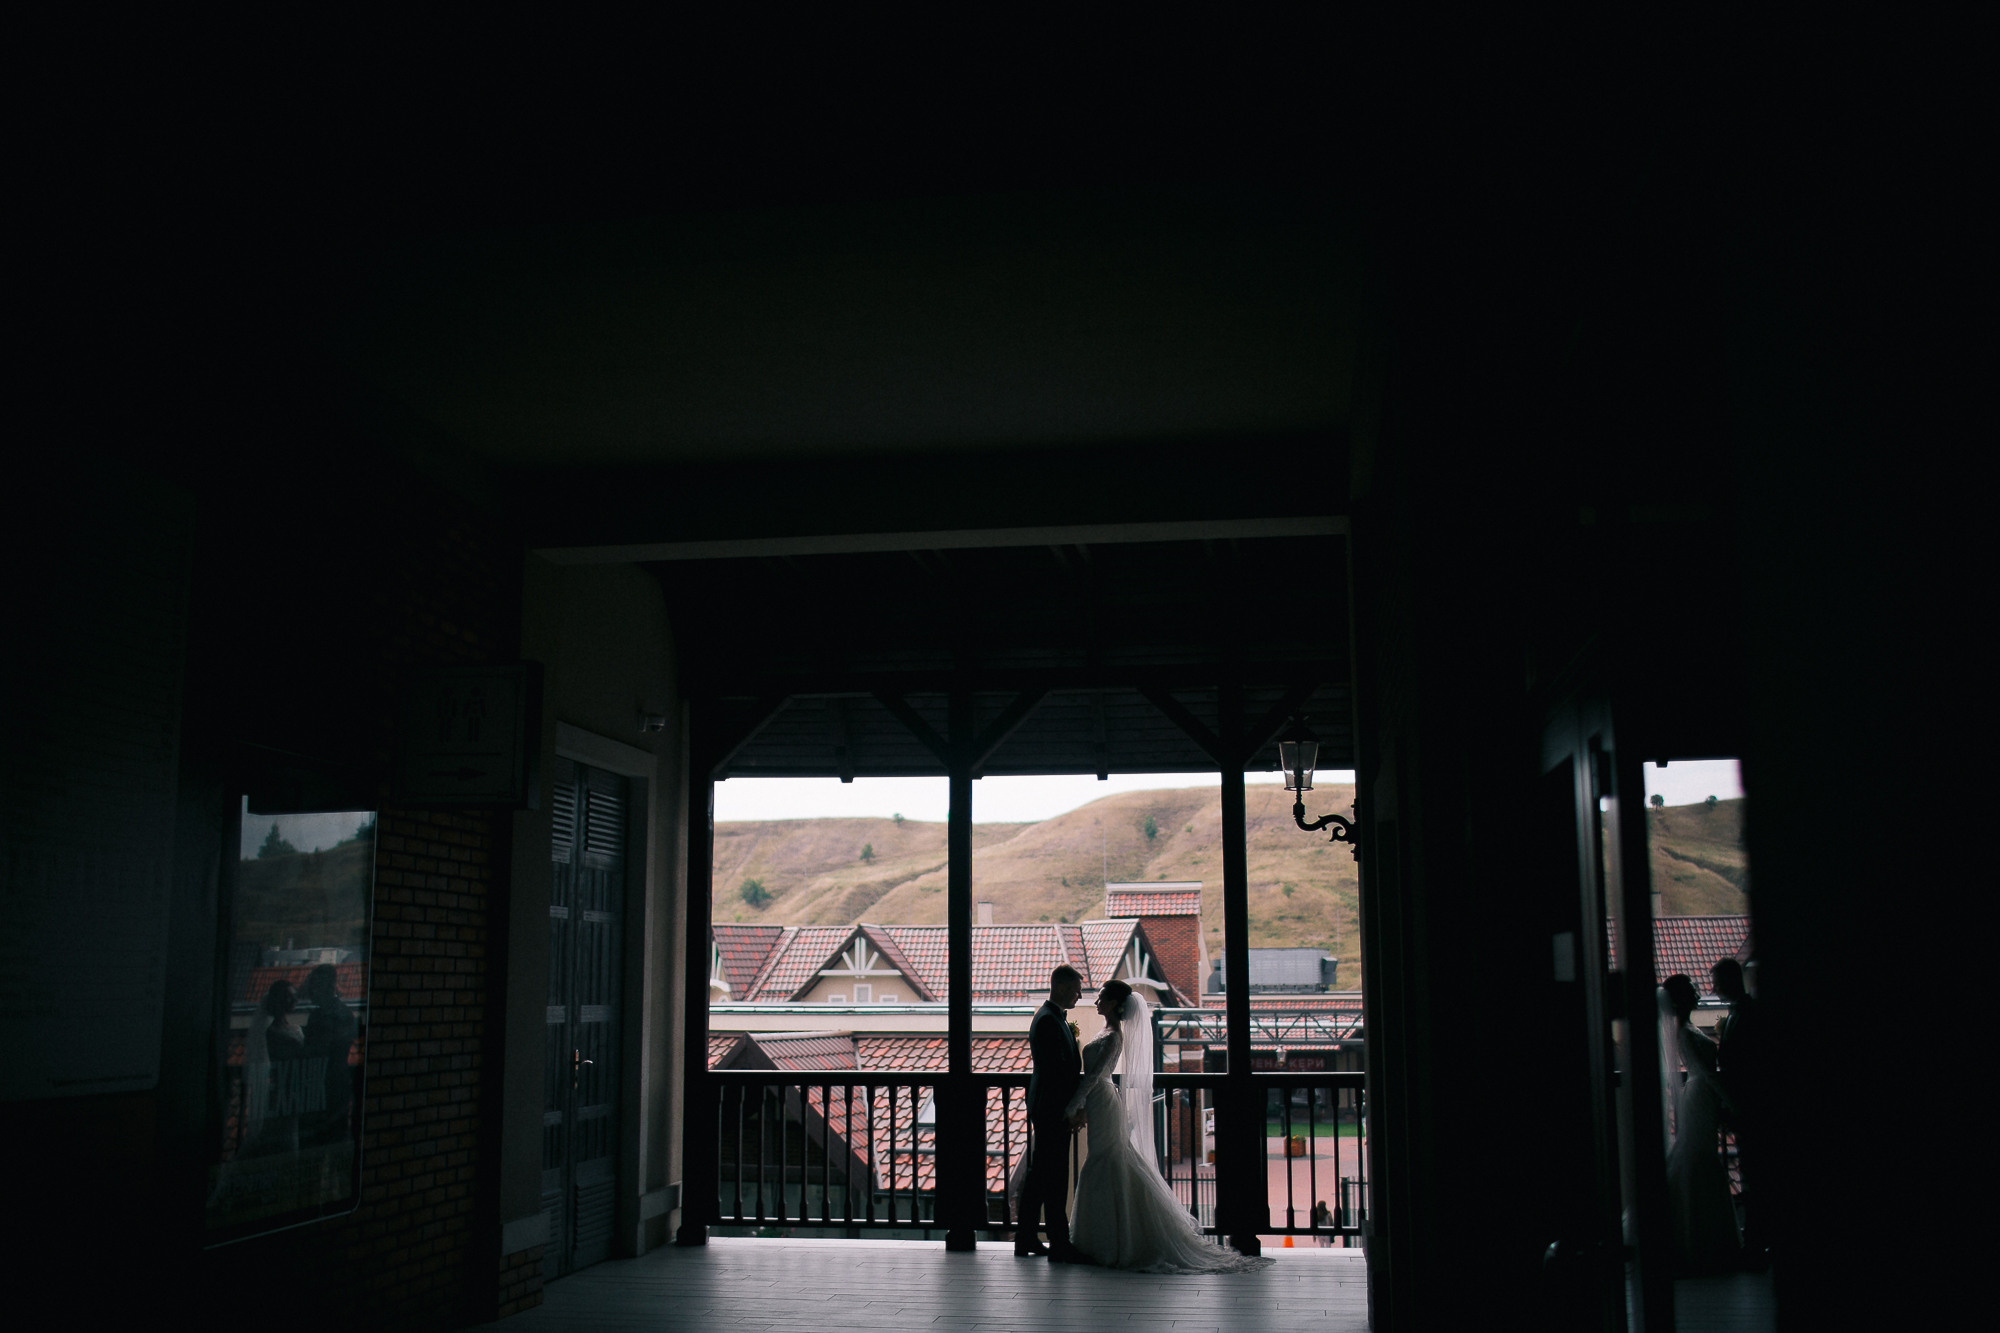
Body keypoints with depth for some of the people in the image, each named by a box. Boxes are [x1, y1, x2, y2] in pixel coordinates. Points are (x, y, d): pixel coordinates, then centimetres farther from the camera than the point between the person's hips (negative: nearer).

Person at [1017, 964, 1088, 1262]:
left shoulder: (1054, 1017, 16)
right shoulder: (1048, 1021, -17)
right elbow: (1056, 1071, -22)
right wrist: (1070, 1111, -20)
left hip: (1045, 1110, 11)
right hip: (1053, 1111, -11)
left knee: (1038, 1176, 14)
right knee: (1055, 1179, -6)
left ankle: (1025, 1239, 21)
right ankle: (1059, 1246, -2)